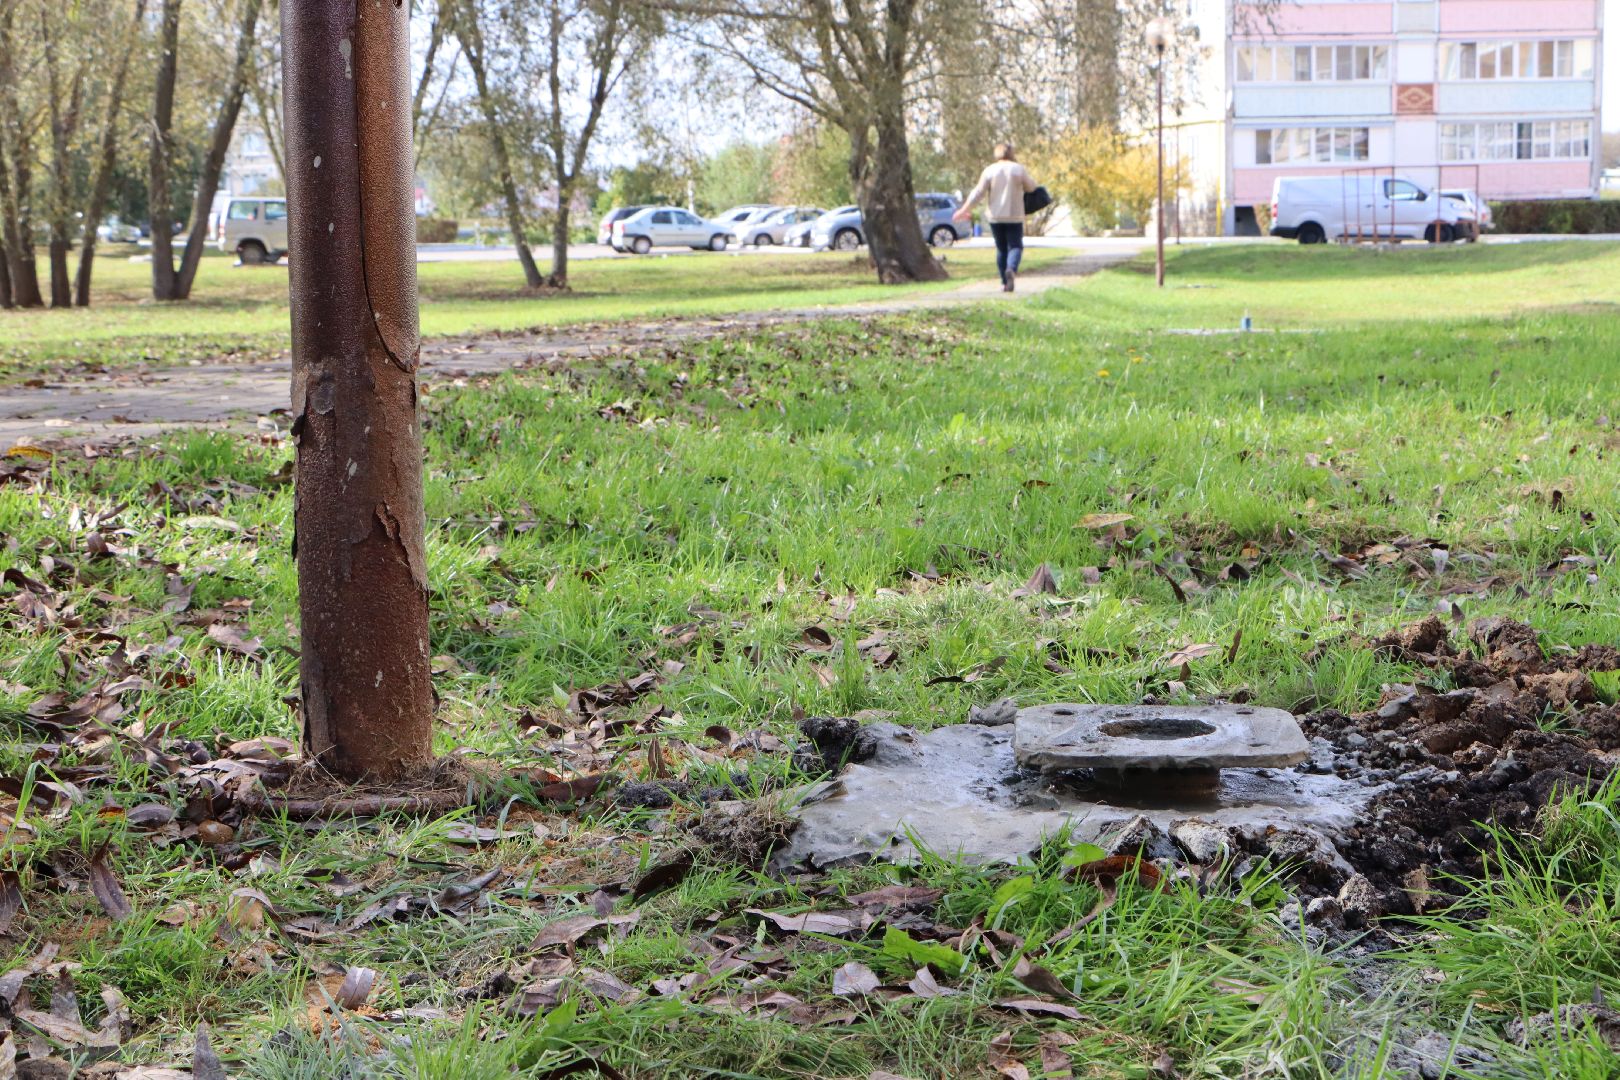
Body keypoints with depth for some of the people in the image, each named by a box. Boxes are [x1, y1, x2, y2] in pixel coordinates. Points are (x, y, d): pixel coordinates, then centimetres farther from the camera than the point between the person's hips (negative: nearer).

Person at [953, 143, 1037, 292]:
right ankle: (1011, 269, -30)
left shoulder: (989, 170, -2)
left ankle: (1005, 282, 12)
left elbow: (978, 193, -5)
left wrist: (965, 210, 1)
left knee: (1001, 248, 12)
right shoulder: (1019, 169, -3)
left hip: (995, 217, 2)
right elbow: (1031, 187, 5)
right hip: (1014, 216, -2)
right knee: (1015, 246, 1)